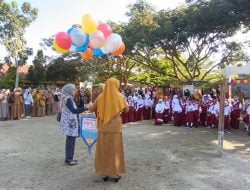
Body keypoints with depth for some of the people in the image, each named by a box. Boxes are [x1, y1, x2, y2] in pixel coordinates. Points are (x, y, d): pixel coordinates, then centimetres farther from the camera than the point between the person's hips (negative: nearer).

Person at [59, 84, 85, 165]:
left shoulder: (67, 98, 14)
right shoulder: (68, 99, -16)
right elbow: (74, 110, -27)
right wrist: (85, 107, -31)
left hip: (69, 123, 10)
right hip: (70, 123, -10)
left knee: (70, 141, 14)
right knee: (71, 141, -4)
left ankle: (68, 158, 23)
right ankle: (68, 159, 4)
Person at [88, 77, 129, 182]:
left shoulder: (100, 97, -4)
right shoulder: (119, 97, -8)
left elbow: (91, 109, 4)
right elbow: (126, 110, 4)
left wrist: (90, 106, 25)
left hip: (103, 128, 2)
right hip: (115, 127, -1)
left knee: (103, 150, 13)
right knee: (115, 150, 10)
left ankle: (104, 173, 20)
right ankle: (116, 173, 17)